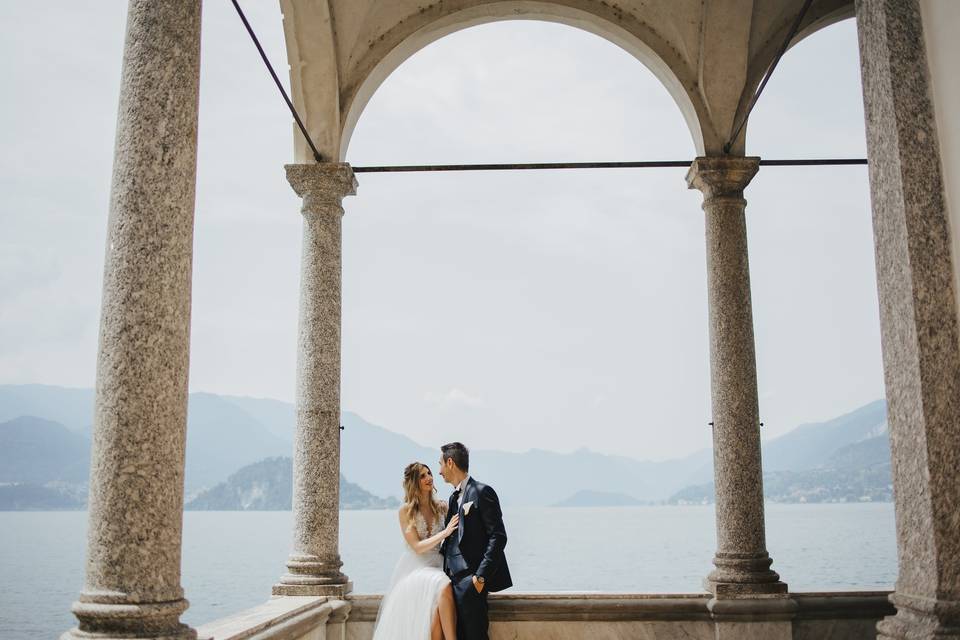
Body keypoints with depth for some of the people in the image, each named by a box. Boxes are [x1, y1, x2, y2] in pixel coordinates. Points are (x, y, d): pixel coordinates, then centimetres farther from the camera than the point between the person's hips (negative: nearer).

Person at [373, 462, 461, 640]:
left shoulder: (441, 507, 8)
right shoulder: (406, 510, -2)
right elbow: (417, 547, -8)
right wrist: (445, 533, -18)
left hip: (436, 565, 3)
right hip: (414, 569, -3)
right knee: (444, 587, -32)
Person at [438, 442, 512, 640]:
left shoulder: (482, 492, -8)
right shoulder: (454, 497, 20)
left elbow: (498, 537, -13)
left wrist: (481, 576, -19)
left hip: (470, 580, -8)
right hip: (454, 579, 8)